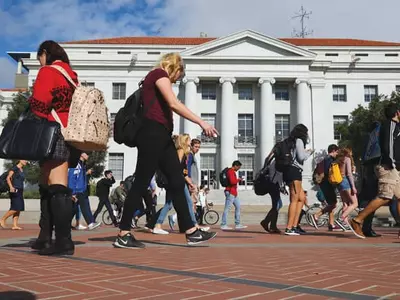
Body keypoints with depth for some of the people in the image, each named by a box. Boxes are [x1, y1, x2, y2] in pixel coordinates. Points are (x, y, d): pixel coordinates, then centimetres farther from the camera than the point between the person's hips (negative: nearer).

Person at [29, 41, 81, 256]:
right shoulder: (71, 76, 21)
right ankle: (45, 238, 14)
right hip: (68, 134, 9)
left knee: (57, 188, -13)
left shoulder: (47, 71, -3)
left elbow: (39, 104, -14)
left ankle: (64, 241, -15)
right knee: (46, 187, 12)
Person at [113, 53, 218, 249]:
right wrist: (201, 123, -19)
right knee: (141, 183, -7)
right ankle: (123, 236, 0)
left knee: (177, 182, 5)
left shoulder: (158, 79, 27)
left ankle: (191, 232, 7)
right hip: (152, 133, -10)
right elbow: (174, 104, -17)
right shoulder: (159, 74, -2)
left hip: (161, 135, 10)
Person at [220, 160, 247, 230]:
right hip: (230, 192, -11)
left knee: (238, 207, 11)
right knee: (227, 208, -8)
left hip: (234, 193, 11)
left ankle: (237, 224, 14)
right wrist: (238, 179, -9)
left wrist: (238, 180, 10)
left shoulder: (232, 172, 20)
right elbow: (232, 181, -24)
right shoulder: (231, 171, -13)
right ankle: (223, 225, -6)